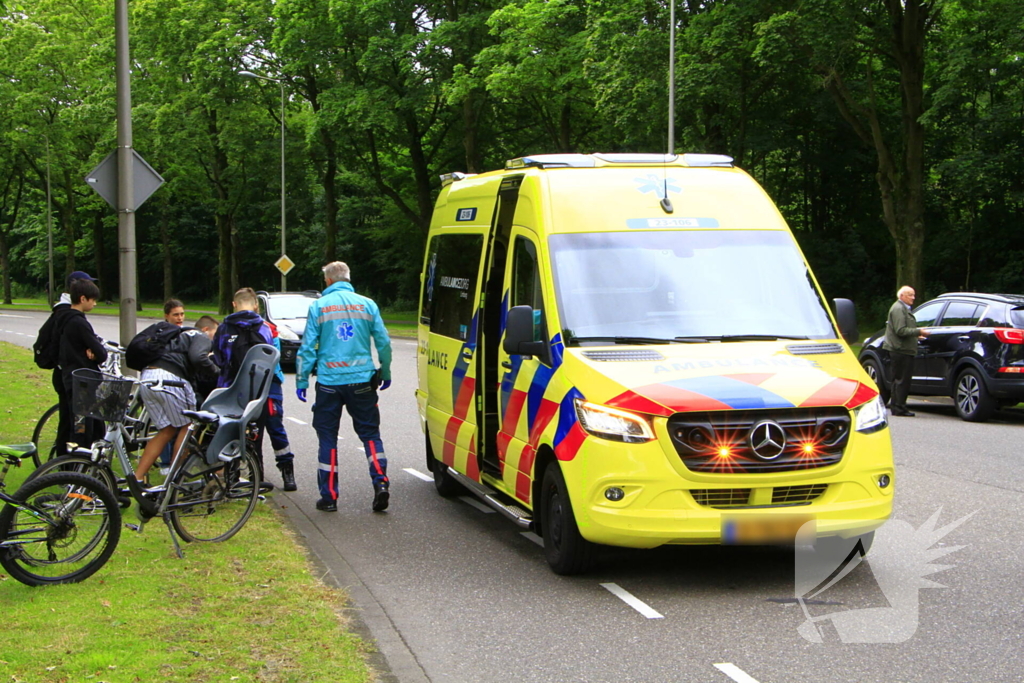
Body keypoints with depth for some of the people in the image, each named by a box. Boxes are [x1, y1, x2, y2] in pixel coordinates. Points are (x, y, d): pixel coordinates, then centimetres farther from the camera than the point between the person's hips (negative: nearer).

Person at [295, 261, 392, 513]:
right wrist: (385, 373, 18)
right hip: (361, 381, 1)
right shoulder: (367, 305, 5)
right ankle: (381, 482, -8)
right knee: (370, 433, 9)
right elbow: (383, 343, 5)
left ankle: (329, 496, 7)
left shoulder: (318, 307, 0)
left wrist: (301, 381, 5)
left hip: (329, 382, -1)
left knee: (328, 438, 7)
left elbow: (308, 347, -2)